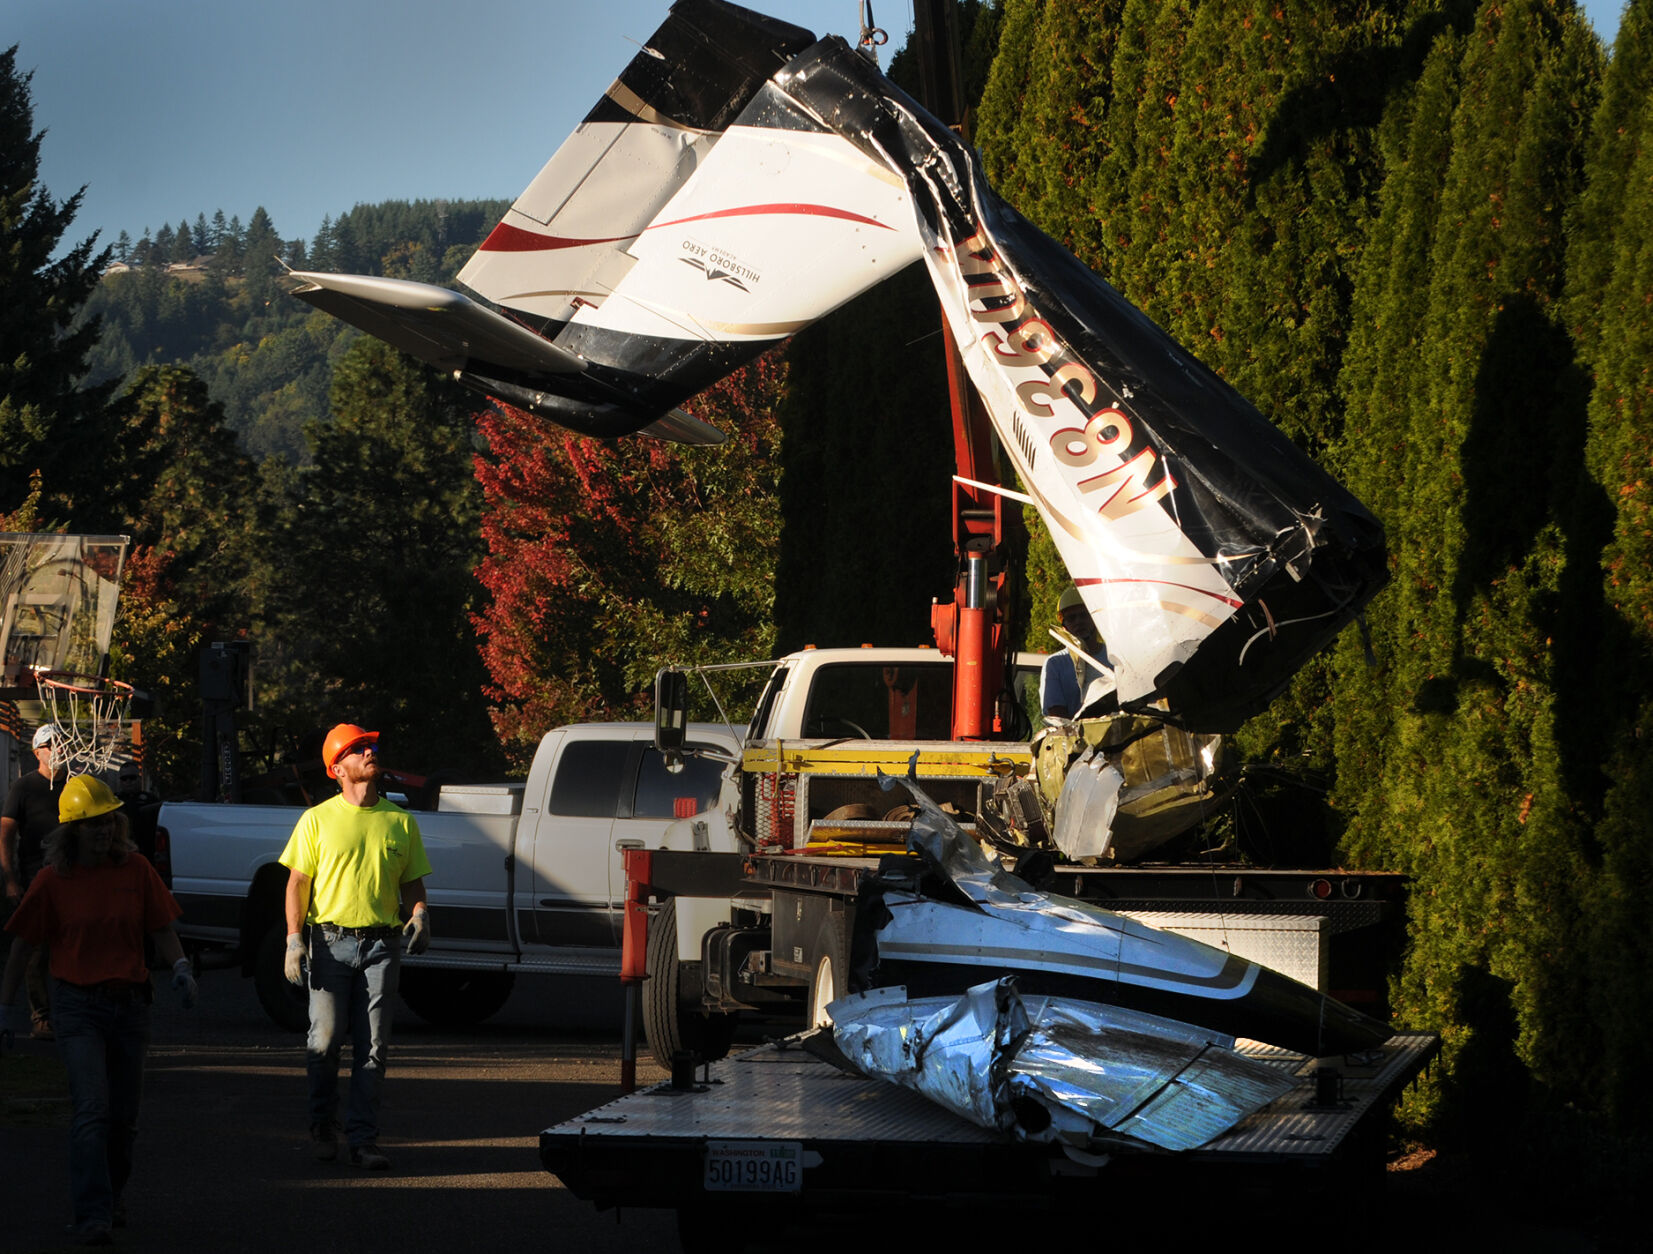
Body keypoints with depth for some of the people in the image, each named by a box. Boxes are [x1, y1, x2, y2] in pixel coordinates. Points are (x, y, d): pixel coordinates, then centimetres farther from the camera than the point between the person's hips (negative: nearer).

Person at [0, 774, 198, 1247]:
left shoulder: (135, 869, 1)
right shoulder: (52, 881, -5)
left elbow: (161, 929, 7)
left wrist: (179, 966, -12)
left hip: (130, 1001, 3)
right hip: (78, 1004, -3)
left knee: (124, 1115, 11)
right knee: (92, 1110, -16)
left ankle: (111, 1198, 33)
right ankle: (92, 1216, -21)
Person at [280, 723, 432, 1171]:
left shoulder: (400, 821, 11)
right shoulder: (318, 819, 3)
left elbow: (412, 880, 17)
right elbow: (297, 882, 2)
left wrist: (419, 913, -4)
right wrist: (294, 937, -7)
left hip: (382, 944, 2)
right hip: (331, 941, -2)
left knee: (373, 1046, -1)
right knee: (325, 1039, -2)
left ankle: (363, 1140, 1)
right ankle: (323, 1126, 17)